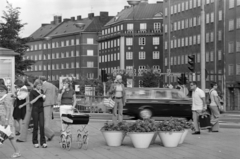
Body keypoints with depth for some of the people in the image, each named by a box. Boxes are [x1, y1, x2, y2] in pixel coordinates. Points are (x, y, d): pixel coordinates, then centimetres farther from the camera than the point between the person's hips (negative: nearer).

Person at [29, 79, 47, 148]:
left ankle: (43, 142, -3)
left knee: (42, 126, -4)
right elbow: (31, 102, -11)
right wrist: (38, 96, -18)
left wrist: (44, 98, 0)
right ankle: (35, 142, 10)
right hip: (35, 109, -4)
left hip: (41, 109, 4)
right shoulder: (32, 92, -4)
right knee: (36, 126, 0)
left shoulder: (41, 91, 12)